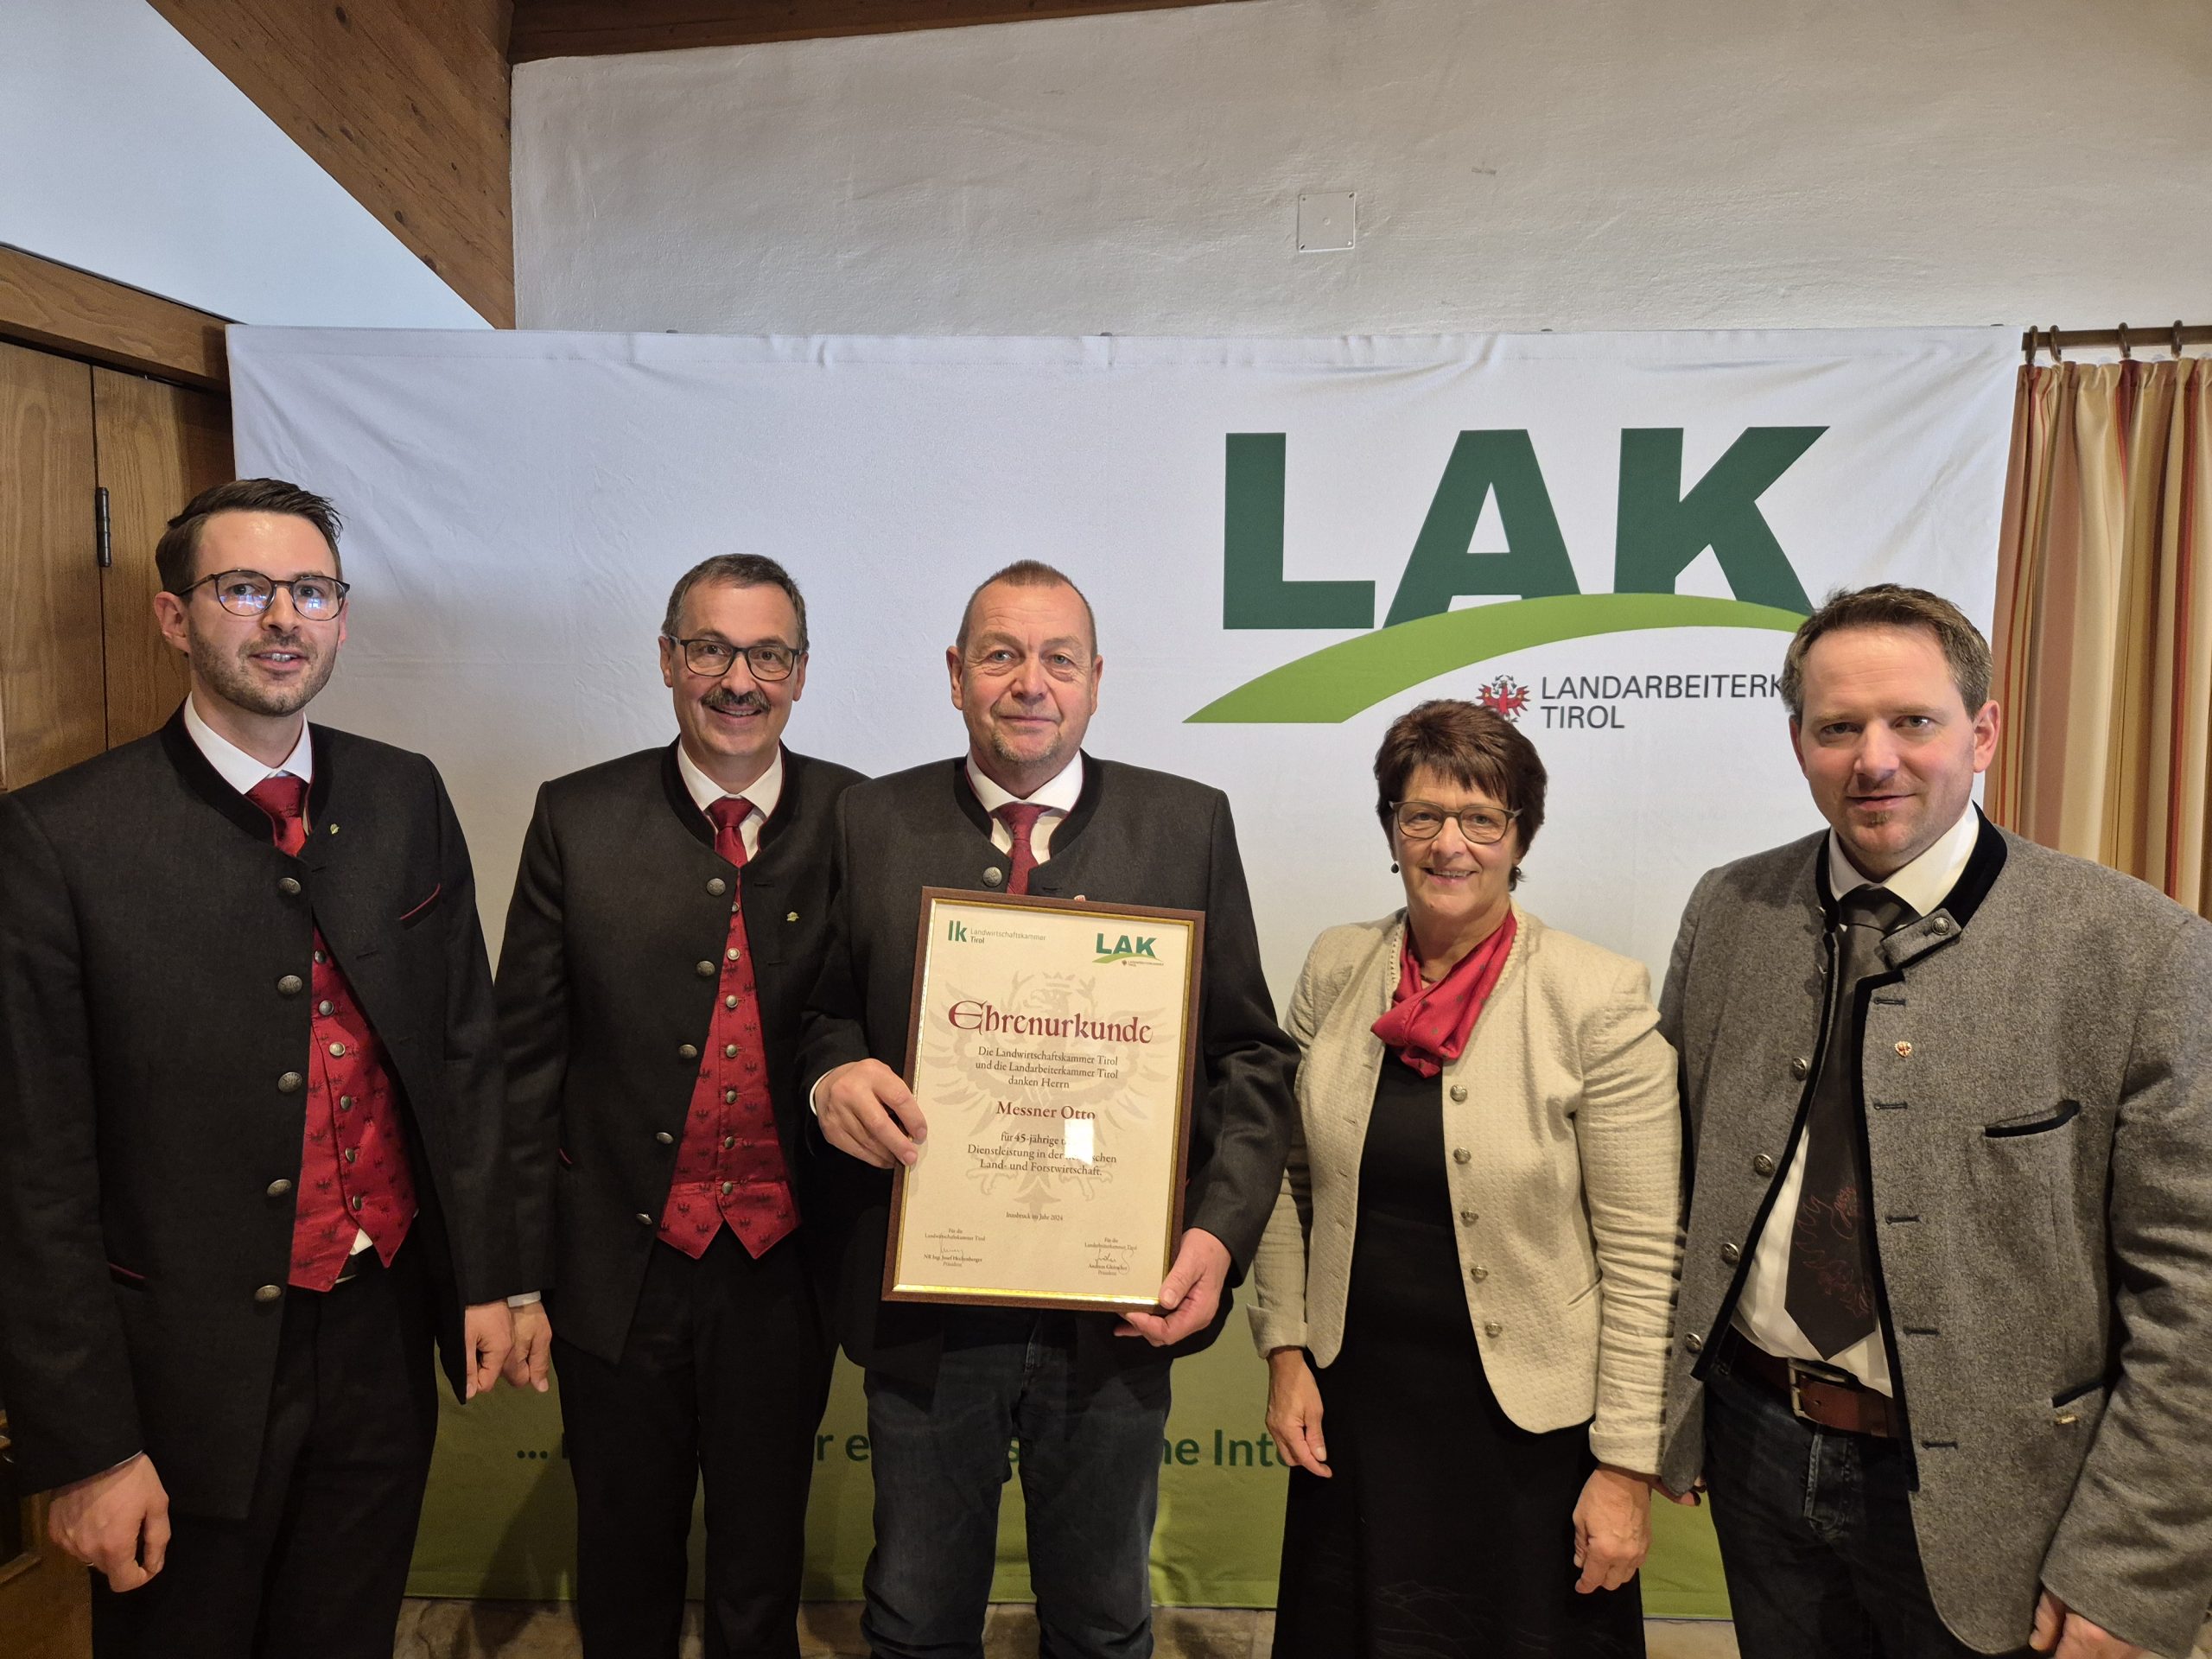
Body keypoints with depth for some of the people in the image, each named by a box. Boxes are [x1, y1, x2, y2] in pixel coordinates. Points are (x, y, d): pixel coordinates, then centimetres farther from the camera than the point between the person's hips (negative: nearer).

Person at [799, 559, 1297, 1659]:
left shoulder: (1189, 826, -1)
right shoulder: (871, 824, 0)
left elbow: (1249, 1055, -1)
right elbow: (823, 1016, 7)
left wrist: (1219, 1230, -13)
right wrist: (833, 1076, -16)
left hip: (1118, 1309, 0)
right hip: (923, 1308, 0)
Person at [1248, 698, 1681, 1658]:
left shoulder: (1598, 999, -14)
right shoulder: (1335, 969, -2)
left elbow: (1642, 1255, -13)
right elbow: (1291, 1181, 6)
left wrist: (1626, 1467, -12)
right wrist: (1285, 1348, 0)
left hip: (1529, 1427, -3)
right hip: (1353, 1406, 4)